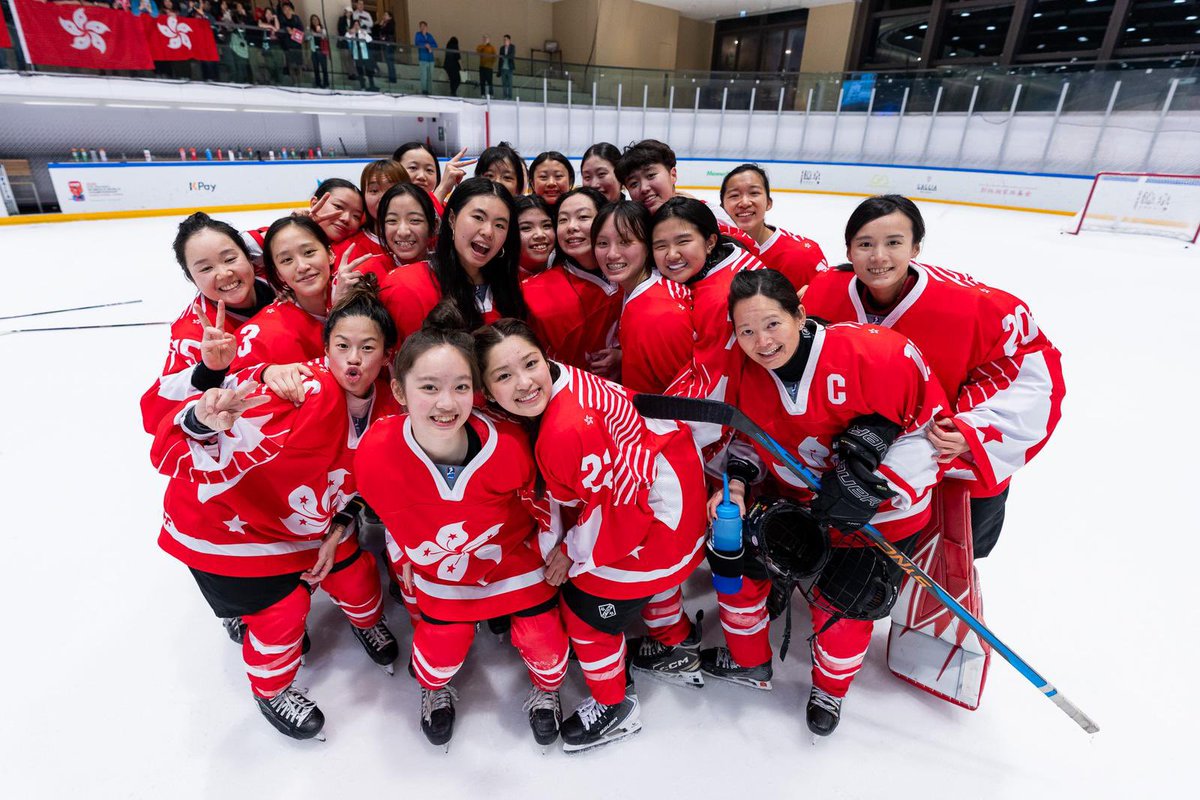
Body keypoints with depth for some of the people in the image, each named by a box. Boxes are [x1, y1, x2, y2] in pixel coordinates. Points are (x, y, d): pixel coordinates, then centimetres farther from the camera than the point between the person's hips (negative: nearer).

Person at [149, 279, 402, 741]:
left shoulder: (387, 410, -15)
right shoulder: (300, 394, -37)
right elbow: (174, 456, -36)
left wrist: (337, 530, -3)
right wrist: (201, 420, -58)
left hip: (310, 519, 5)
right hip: (226, 519, -5)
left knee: (356, 575, 12)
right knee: (282, 611, 0)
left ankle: (367, 621, 51)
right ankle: (271, 689, 35)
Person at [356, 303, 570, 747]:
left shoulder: (508, 445, -34)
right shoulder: (375, 454, -31)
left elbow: (536, 498, -10)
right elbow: (389, 510, -6)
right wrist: (401, 558, 9)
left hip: (516, 556, 0)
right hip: (441, 573, 1)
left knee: (545, 645, 6)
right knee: (441, 653, 10)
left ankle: (546, 686, 44)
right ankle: (434, 687, 50)